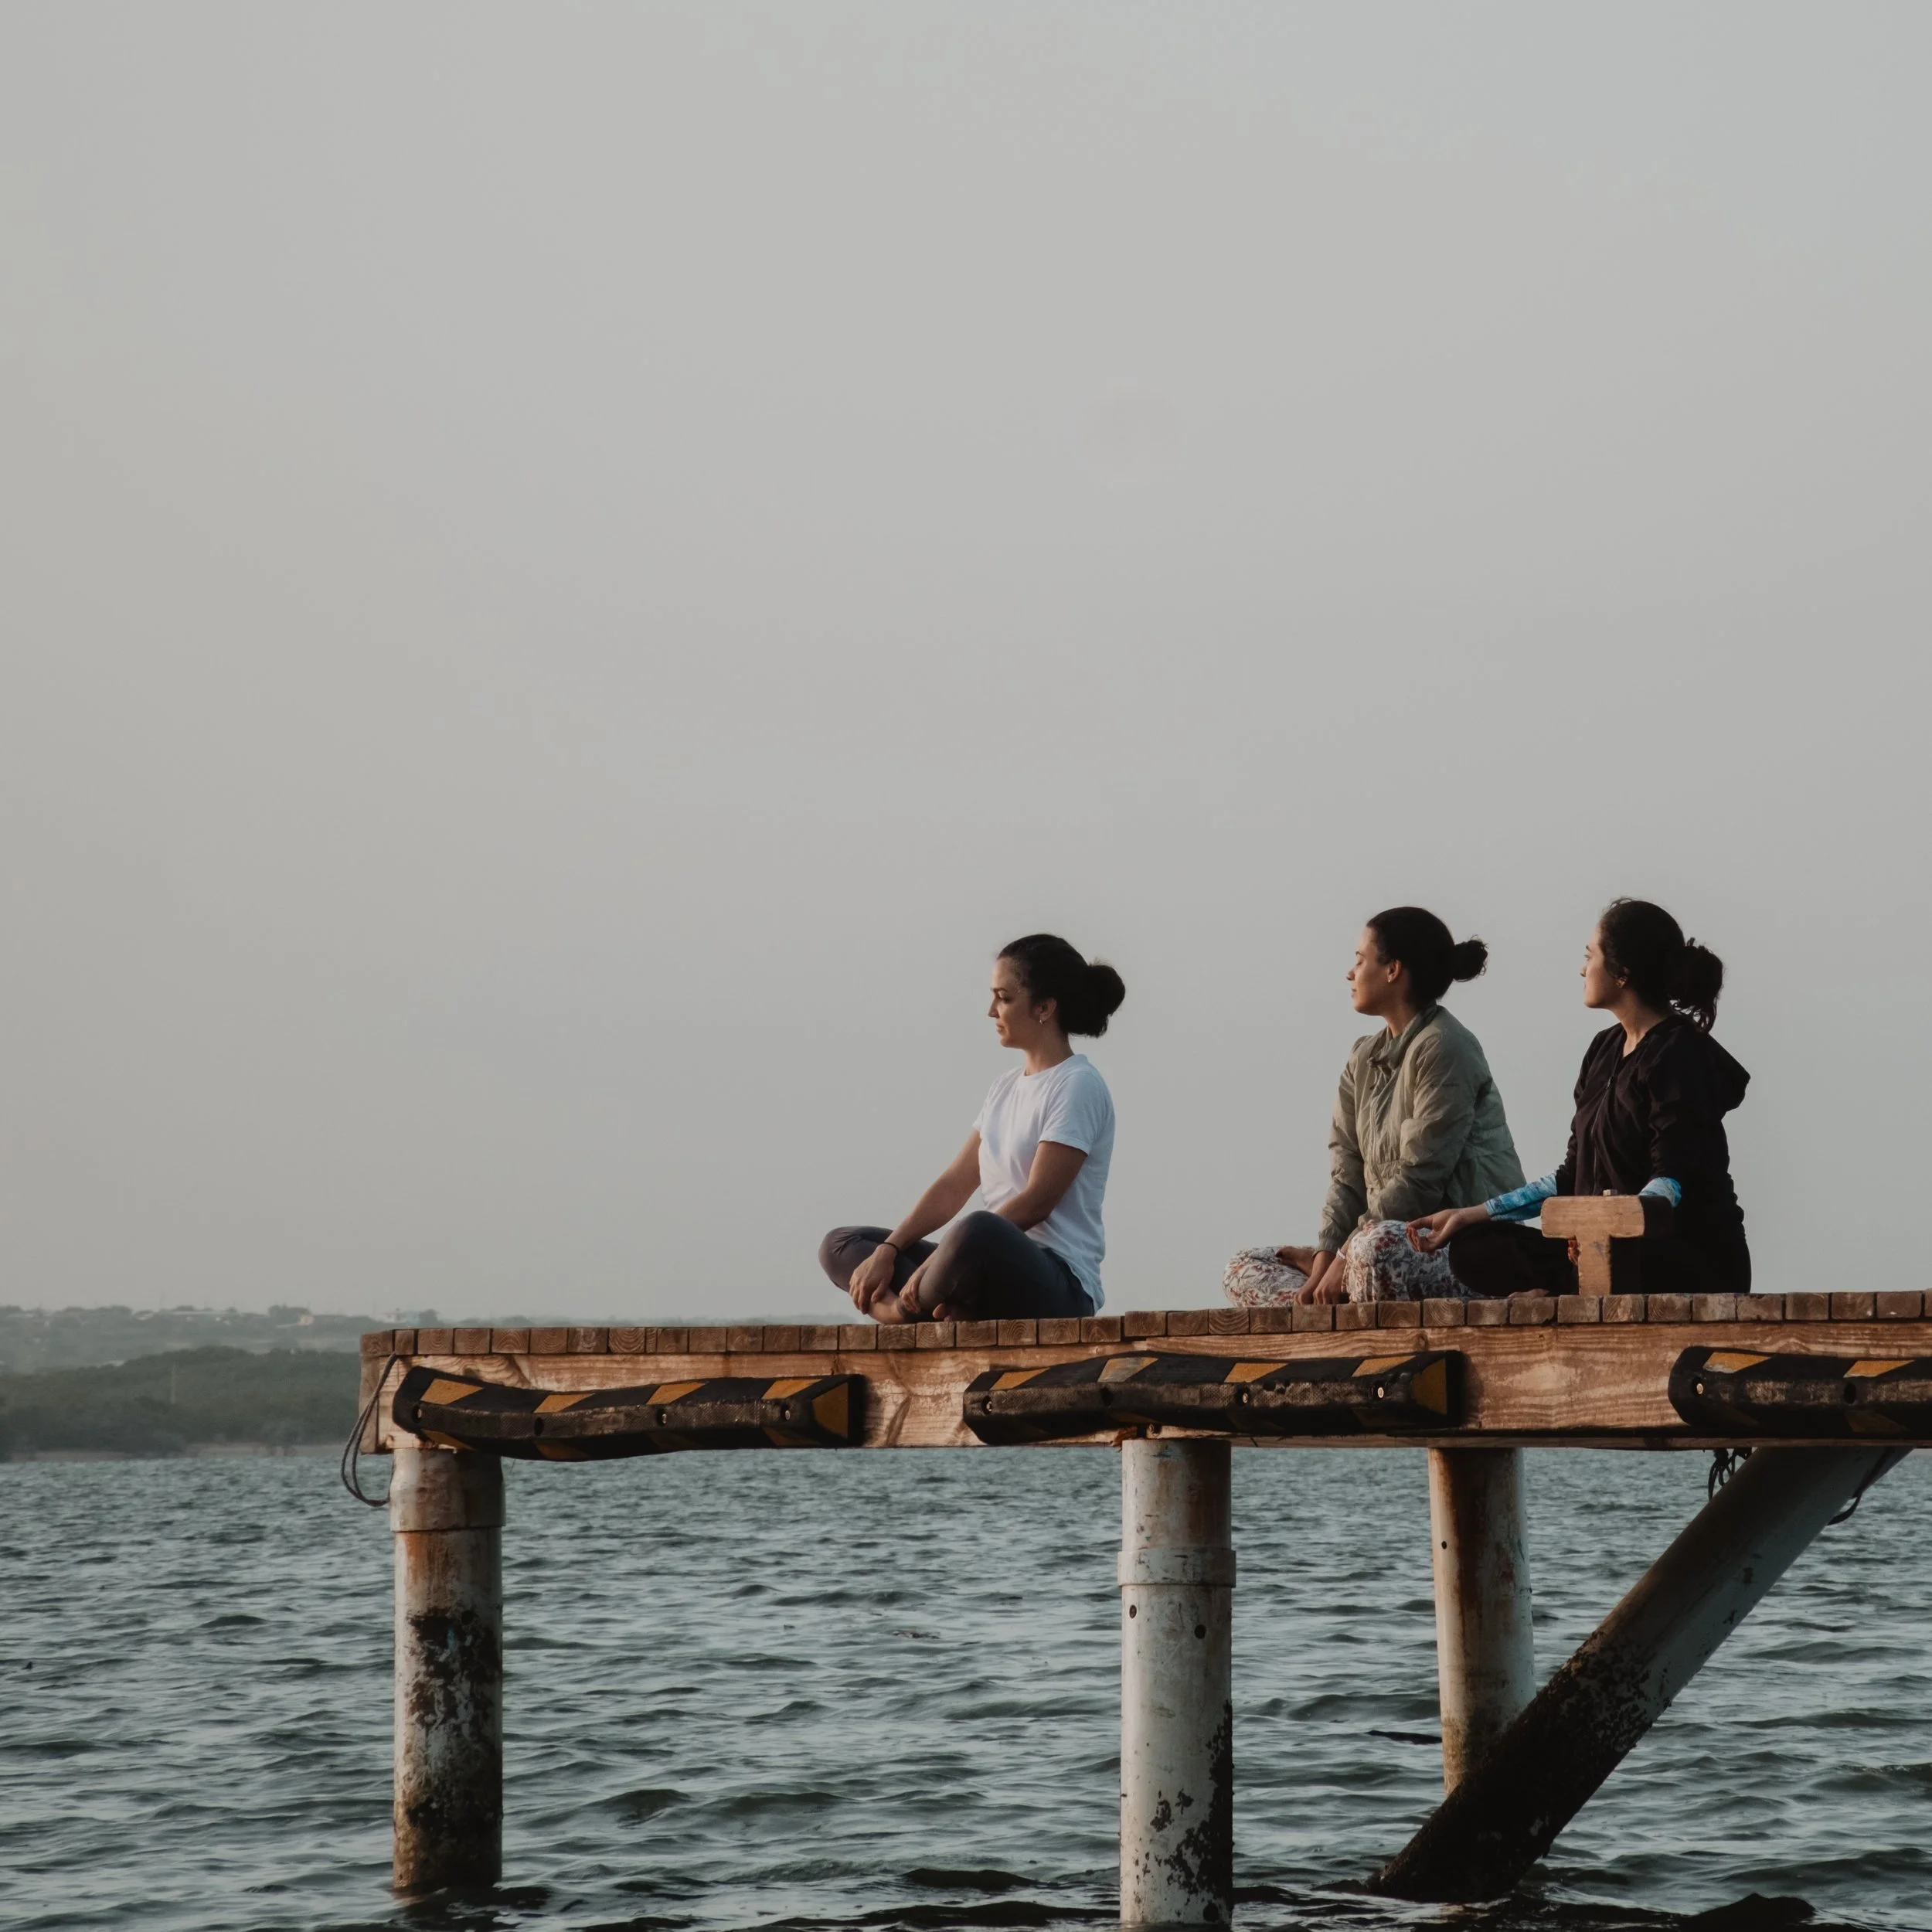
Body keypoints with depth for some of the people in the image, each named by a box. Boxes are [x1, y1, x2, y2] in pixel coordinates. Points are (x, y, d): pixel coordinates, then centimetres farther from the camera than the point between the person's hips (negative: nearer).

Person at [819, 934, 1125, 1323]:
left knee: (978, 1232, -43)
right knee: (839, 1246, 3)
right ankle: (944, 1315, -24)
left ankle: (907, 1310, -16)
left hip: (1059, 1288, -10)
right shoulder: (1007, 1086, 20)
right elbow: (955, 1185, 14)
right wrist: (886, 1252, 0)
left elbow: (1036, 1203, -15)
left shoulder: (1077, 1086, -7)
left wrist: (935, 1264, -18)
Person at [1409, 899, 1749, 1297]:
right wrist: (1472, 1215, 12)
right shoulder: (1606, 1049, 17)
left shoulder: (1678, 1056, -10)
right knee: (1474, 1249, -8)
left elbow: (1674, 1183, -20)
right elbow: (1572, 1180, 19)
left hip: (1693, 1262, -9)